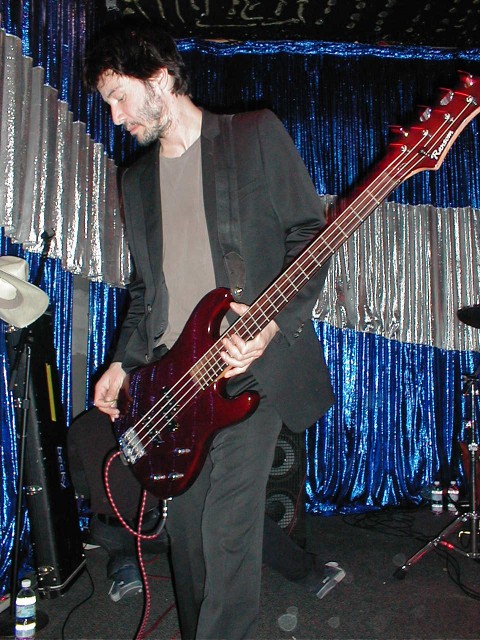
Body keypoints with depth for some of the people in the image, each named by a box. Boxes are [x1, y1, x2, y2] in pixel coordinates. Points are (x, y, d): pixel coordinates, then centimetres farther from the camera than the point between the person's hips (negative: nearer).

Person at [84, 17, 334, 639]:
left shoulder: (256, 133, 0)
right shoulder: (137, 177, 18)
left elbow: (311, 235, -4)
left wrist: (275, 325, -17)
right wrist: (125, 362, 12)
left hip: (250, 367, -5)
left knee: (228, 530, -8)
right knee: (186, 528, 12)